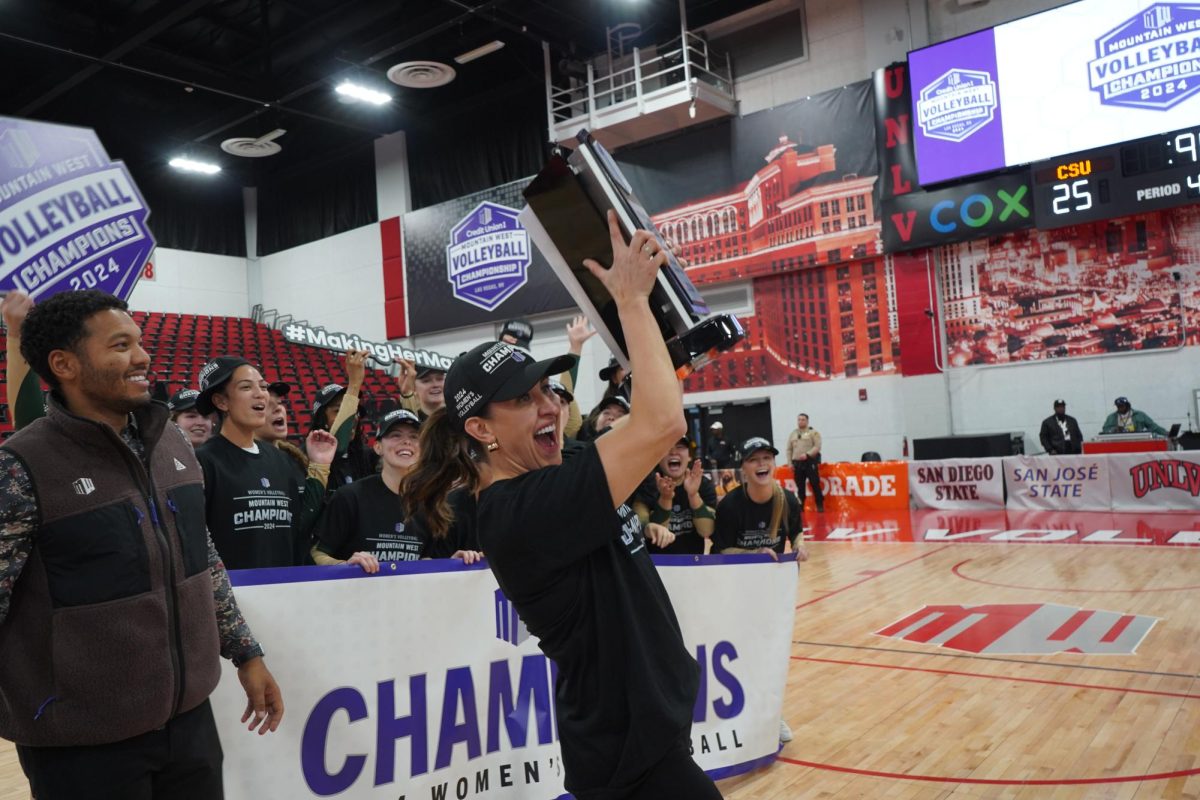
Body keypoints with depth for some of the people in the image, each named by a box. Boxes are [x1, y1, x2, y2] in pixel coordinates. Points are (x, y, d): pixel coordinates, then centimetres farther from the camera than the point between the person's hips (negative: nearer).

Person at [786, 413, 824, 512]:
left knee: (815, 484, -5)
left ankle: (820, 505, 2)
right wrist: (790, 463, 8)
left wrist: (807, 454, -20)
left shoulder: (813, 433, 0)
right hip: (797, 463, 4)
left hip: (810, 462, -4)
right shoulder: (792, 434, 14)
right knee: (800, 486, 7)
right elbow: (789, 450, 16)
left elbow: (817, 447, -10)